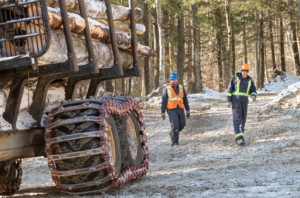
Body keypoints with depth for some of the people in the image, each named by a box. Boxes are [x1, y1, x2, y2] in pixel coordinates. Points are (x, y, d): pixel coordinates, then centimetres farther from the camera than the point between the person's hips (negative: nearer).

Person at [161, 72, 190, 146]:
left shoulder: (181, 88, 7)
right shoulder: (167, 89, -2)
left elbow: (185, 99, 13)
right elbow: (164, 101, -1)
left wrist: (187, 110, 11)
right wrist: (163, 112, -4)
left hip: (180, 109, 4)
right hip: (171, 110, -4)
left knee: (182, 124, 8)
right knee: (175, 125, -14)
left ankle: (172, 133, 35)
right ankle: (174, 142, -6)